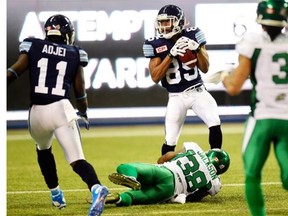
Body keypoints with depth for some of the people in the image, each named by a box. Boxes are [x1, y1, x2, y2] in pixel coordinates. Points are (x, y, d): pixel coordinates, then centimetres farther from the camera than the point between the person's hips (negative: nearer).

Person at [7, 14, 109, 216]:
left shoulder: (33, 47, 6)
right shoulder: (75, 54, 9)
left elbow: (14, 71, -6)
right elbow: (79, 88, 14)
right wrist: (83, 112, 30)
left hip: (37, 112, 1)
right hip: (61, 109, -1)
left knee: (43, 150, 31)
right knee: (77, 159, -7)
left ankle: (55, 193, 32)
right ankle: (95, 187, -34)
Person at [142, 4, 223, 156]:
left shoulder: (192, 36, -4)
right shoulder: (156, 45, -6)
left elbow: (205, 68, -1)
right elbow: (155, 77, -12)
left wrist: (197, 49, -19)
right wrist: (171, 54, -21)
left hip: (198, 91, 1)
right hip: (176, 97, 0)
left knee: (215, 125, -17)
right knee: (170, 143, -1)